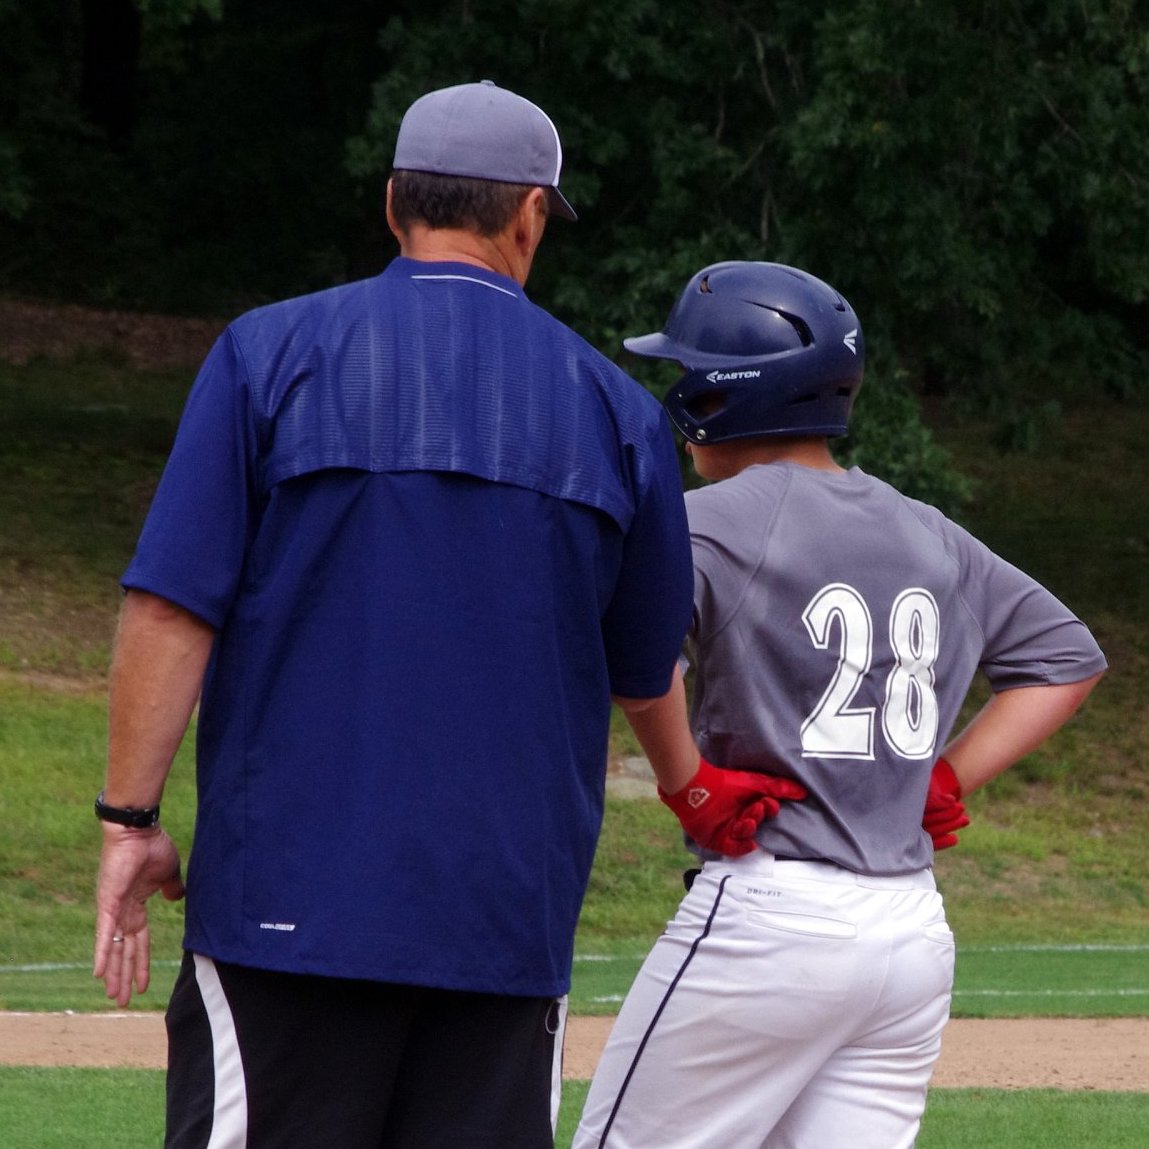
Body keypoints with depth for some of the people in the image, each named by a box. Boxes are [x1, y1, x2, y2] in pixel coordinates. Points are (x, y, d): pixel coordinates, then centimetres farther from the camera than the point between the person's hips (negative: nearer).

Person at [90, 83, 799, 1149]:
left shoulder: (269, 354, 0)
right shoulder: (615, 408, 7)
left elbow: (171, 610, -6)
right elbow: (648, 674, 16)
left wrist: (131, 819, -2)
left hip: (288, 891, -2)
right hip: (513, 911, 2)